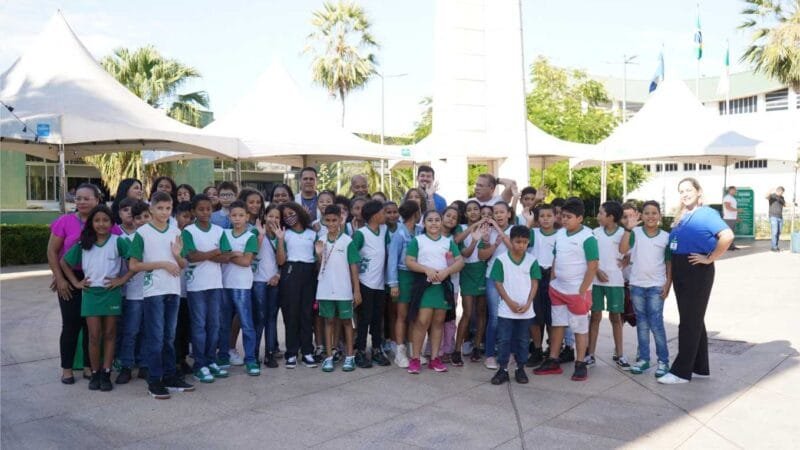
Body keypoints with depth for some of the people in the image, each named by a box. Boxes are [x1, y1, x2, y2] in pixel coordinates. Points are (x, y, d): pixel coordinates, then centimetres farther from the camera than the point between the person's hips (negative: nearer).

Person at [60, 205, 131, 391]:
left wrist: (123, 279, -12)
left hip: (112, 293, -2)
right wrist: (76, 282, 7)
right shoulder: (84, 244, 5)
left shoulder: (118, 242, -6)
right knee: (94, 336, 2)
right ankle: (95, 374, 14)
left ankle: (106, 374, 13)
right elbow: (64, 262, 15)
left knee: (109, 334, 6)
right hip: (90, 293, 2)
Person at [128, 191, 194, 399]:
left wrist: (177, 255, -10)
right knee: (155, 337, 0)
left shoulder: (176, 232, 8)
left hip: (173, 290, 5)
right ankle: (154, 381, 8)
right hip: (153, 291, -5)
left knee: (169, 336, 12)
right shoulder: (142, 233, -6)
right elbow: (134, 265, -9)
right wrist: (163, 264, -15)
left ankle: (170, 376, 21)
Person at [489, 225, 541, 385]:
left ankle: (520, 369, 23)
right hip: (506, 309, -2)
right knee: (503, 340, 2)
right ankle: (502, 369, 11)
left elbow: (534, 283, 2)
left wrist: (528, 303, -8)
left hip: (526, 310, 2)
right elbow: (498, 283, -5)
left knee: (522, 341, 11)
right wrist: (510, 302, -11)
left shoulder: (532, 260, 0)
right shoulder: (501, 260, -6)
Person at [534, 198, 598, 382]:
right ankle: (553, 361, 23)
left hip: (576, 292, -7)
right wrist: (552, 281, 9)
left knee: (580, 328, 6)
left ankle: (580, 365, 16)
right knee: (557, 325, 13)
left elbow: (593, 267, -16)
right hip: (557, 290, 7)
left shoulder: (587, 238, -15)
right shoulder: (560, 234, 5)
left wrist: (582, 291, -16)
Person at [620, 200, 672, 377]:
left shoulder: (666, 236, 1)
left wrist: (668, 283, -2)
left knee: (656, 324, -4)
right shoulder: (635, 232, -1)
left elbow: (669, 262, 5)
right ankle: (643, 358, 20)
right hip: (637, 285, 2)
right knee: (641, 323, 11)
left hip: (656, 286, -1)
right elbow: (622, 249, -16)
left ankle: (663, 360, 8)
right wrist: (628, 228, -20)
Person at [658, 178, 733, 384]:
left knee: (690, 322, -3)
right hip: (680, 273, 9)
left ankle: (681, 371, 2)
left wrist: (710, 259, -19)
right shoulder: (680, 217, 14)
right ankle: (700, 368, 23)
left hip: (698, 273, -9)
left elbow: (727, 236, -25)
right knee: (694, 320, 14)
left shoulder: (707, 214, -11)